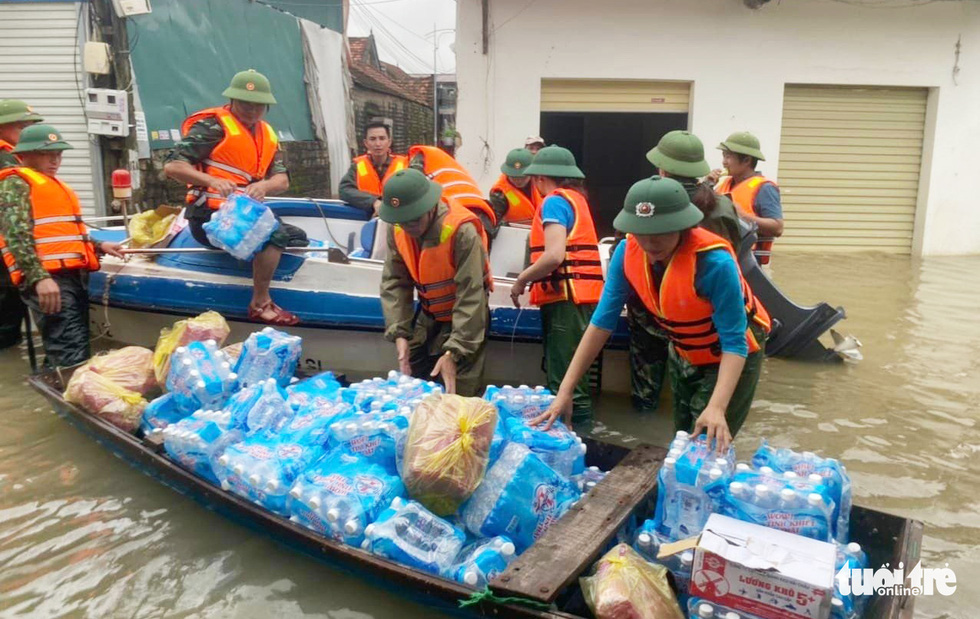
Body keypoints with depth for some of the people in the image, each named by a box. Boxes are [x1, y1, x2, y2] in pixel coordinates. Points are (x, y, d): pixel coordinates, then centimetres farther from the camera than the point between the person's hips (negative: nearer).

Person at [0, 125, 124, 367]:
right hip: (48, 277, -9)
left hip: (72, 275, 9)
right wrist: (39, 277, -25)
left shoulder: (54, 184, 27)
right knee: (72, 355, -18)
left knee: (64, 352, 12)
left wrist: (98, 247, 21)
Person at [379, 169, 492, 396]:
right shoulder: (397, 229, -11)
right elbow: (394, 283, -8)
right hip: (427, 316, 6)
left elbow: (470, 296, -29)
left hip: (466, 317, -5)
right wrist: (399, 333, -19)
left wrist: (453, 352, -32)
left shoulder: (463, 231, -31)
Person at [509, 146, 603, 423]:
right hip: (578, 296, 10)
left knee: (564, 380, -7)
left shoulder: (554, 201, -7)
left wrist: (521, 281, -8)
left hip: (566, 298, -10)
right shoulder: (576, 198, 19)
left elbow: (554, 255, -19)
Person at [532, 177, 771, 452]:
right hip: (683, 355, 5)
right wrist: (565, 390, -23)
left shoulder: (714, 263, -36)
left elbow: (734, 344, -32)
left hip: (729, 357, -5)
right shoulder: (627, 252, -22)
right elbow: (602, 322, -19)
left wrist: (716, 408, -47)